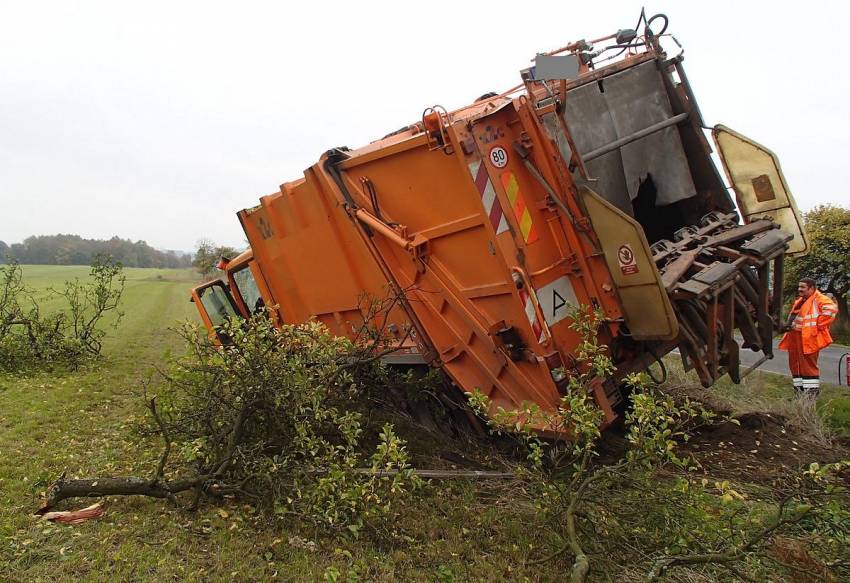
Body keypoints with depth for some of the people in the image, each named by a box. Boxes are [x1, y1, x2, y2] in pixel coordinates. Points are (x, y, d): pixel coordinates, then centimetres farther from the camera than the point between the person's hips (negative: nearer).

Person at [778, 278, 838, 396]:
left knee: (808, 365, -8)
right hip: (795, 337, 10)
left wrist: (817, 325, -23)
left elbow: (831, 309, -28)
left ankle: (811, 393, -2)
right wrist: (789, 326, 17)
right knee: (795, 364, 13)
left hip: (809, 338, -10)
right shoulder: (800, 300, 20)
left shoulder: (819, 299, -10)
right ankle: (799, 391, 22)